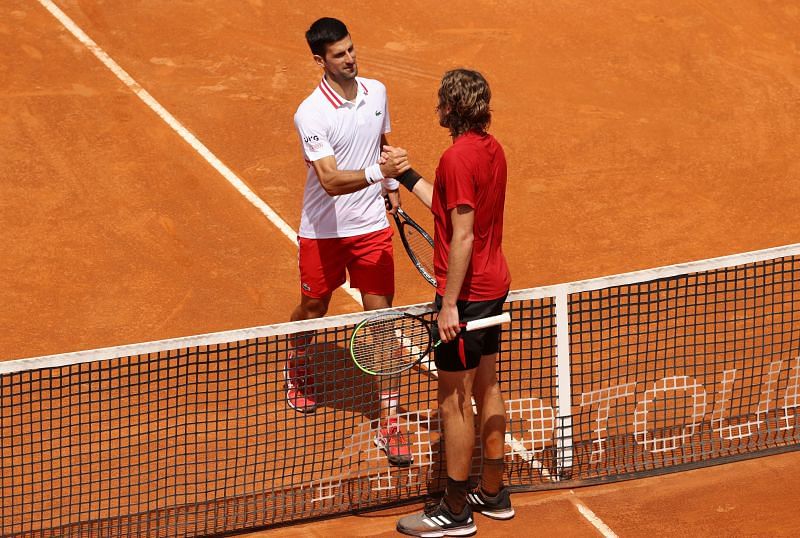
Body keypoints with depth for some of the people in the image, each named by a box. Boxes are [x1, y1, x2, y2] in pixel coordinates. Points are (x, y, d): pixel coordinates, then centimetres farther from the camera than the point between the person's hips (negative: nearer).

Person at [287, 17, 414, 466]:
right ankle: (299, 374, 51)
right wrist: (379, 171, -44)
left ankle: (390, 424, 3)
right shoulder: (311, 115, -21)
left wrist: (393, 192, 22)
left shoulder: (376, 92, -2)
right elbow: (330, 180, -31)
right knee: (313, 309, 17)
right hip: (323, 231, -3)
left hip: (372, 226, 3)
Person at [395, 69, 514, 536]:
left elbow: (462, 236, -23)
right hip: (495, 287, 10)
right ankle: (494, 493, 27)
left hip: (466, 292, -9)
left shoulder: (459, 157, -21)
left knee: (454, 401, -1)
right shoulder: (492, 148, 6)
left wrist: (449, 304, -22)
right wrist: (408, 177, 23)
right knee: (487, 389, 18)